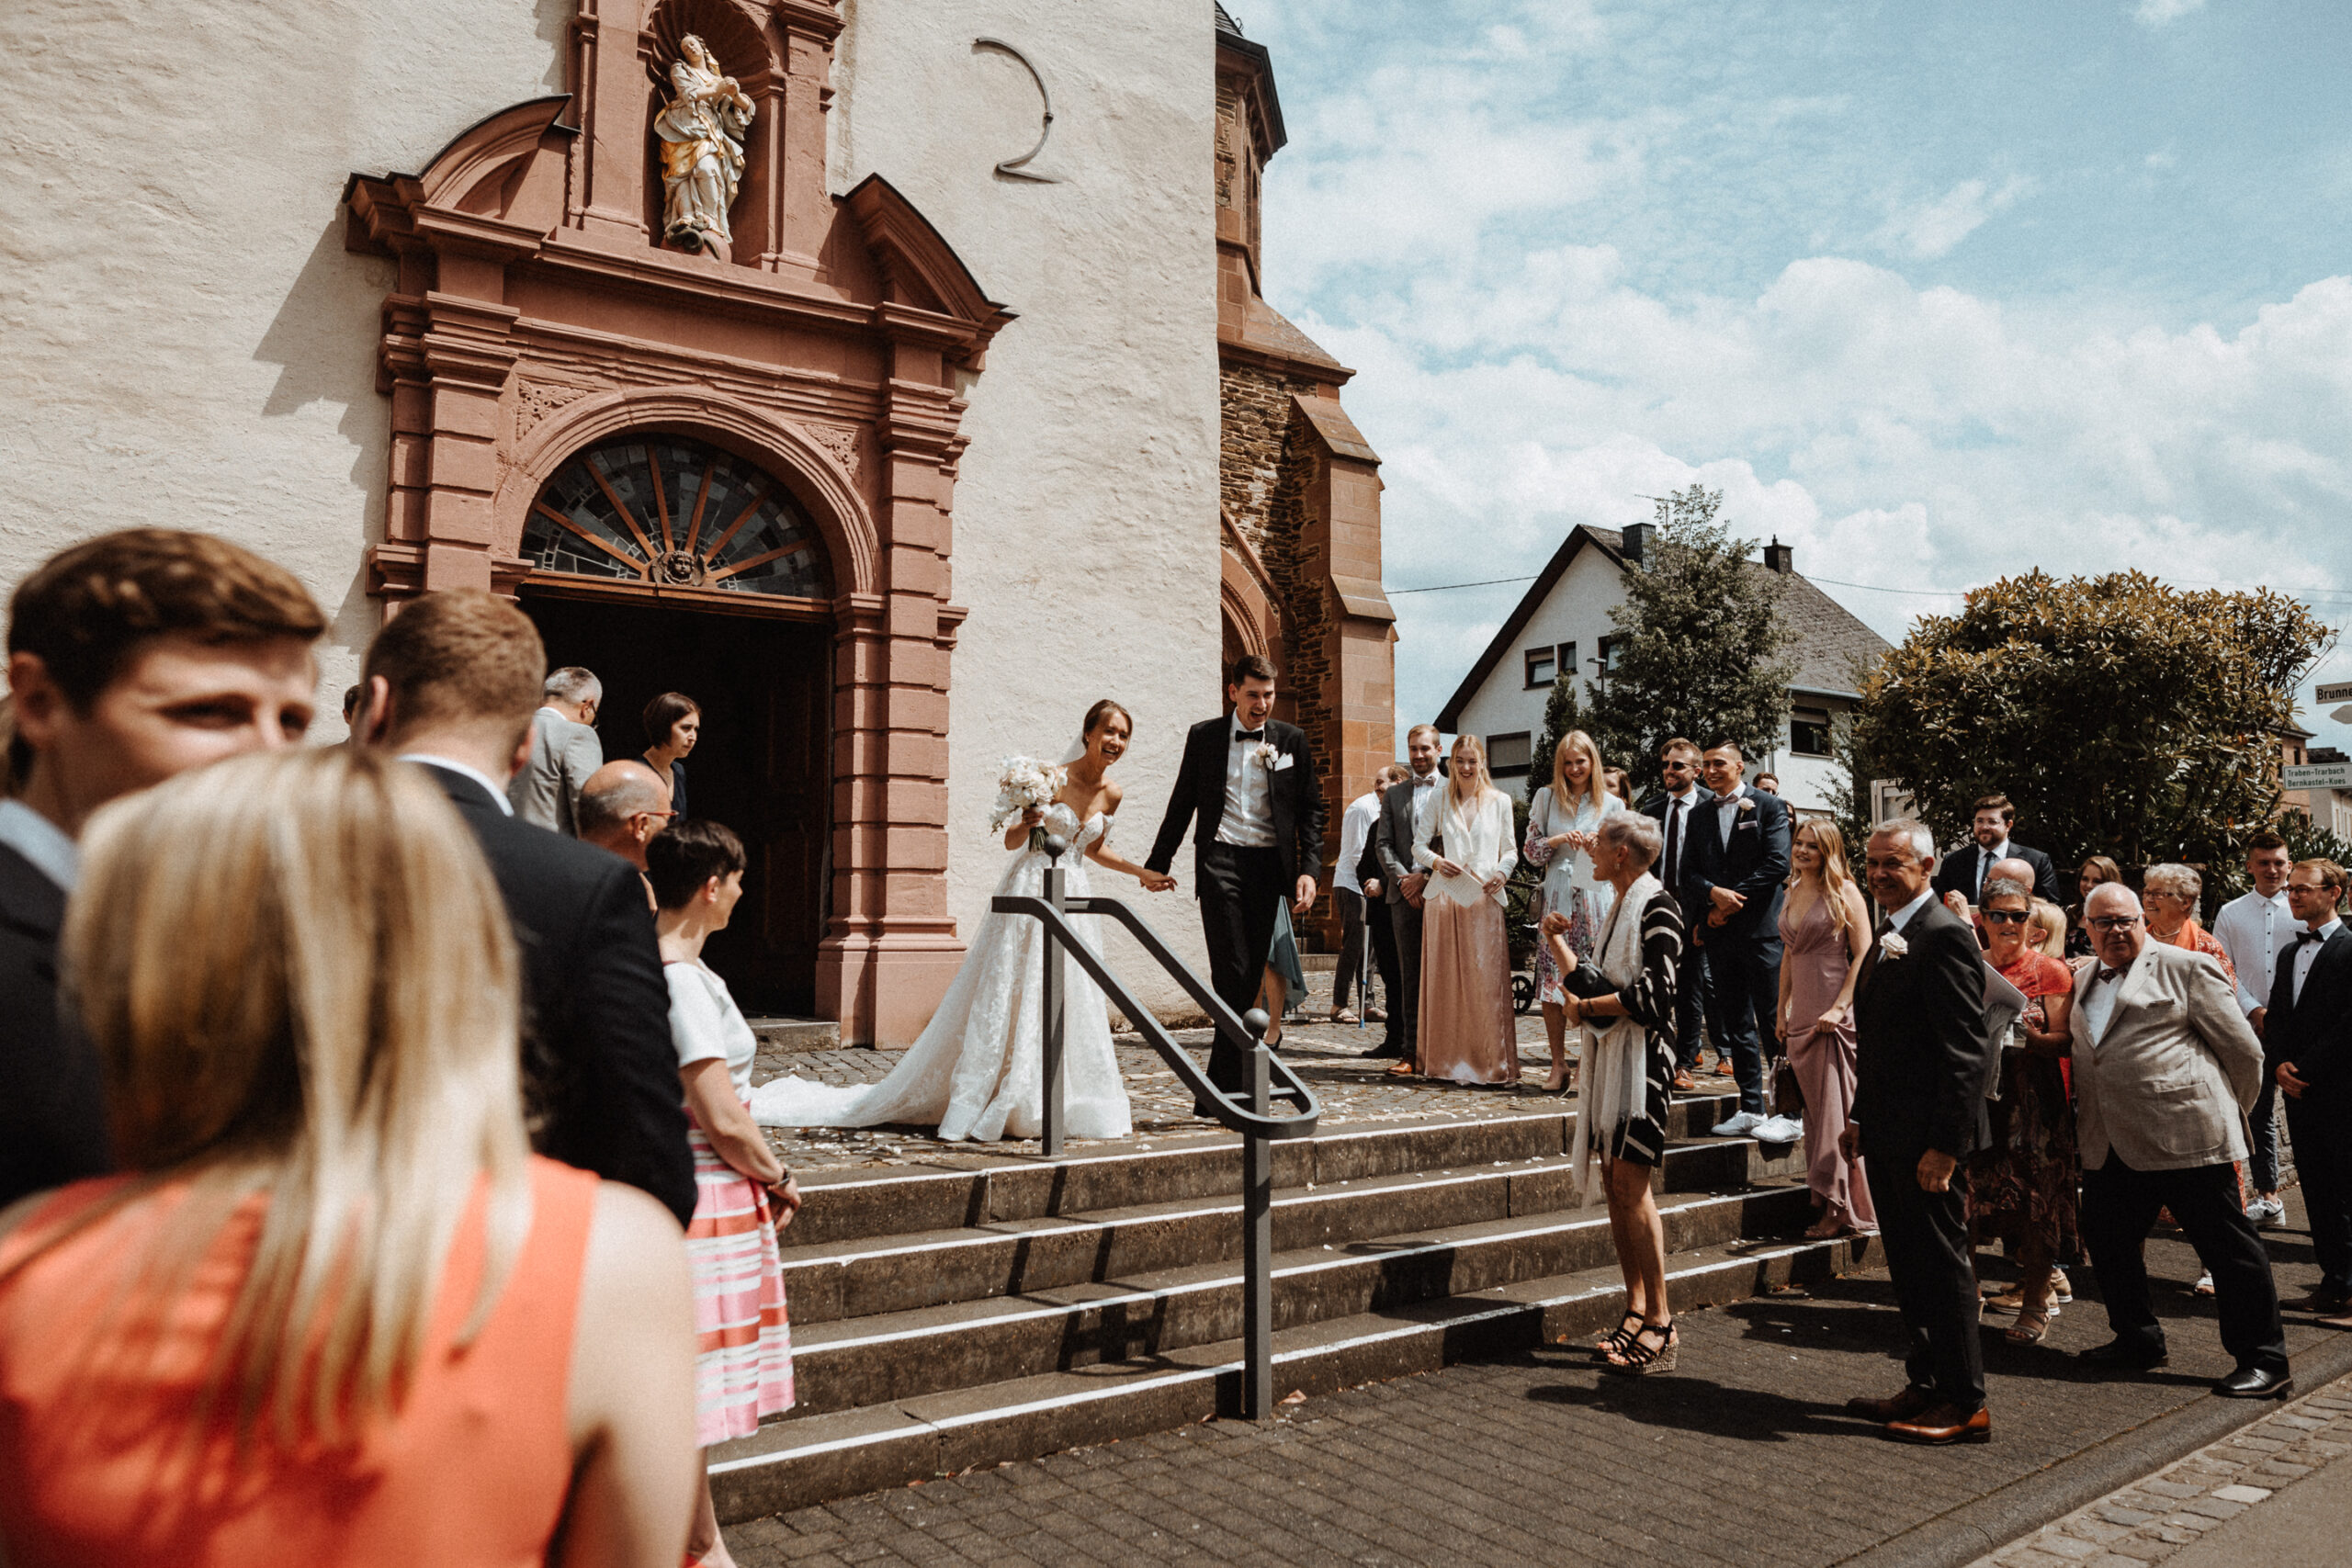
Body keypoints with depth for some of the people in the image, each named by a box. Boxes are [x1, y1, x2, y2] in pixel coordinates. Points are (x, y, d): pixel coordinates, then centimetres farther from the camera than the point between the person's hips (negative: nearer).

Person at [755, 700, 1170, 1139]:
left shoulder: (1111, 794, 4)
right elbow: (1011, 841, -7)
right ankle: (971, 1103, 4)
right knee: (1001, 1000, -4)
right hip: (1027, 894, -5)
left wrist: (1141, 872, 20)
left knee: (1068, 1006, 6)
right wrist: (1027, 822, -28)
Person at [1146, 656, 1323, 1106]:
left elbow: (1310, 810, 8)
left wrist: (1309, 870, -4)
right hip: (1220, 862, -2)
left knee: (1250, 977, 5)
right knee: (1231, 972, -11)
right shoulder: (1204, 736, 7)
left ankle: (1216, 1093, 15)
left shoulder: (1292, 740, 9)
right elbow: (1182, 804, 14)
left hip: (1268, 866, 2)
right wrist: (1158, 863, 14)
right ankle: (1231, 1090, -7)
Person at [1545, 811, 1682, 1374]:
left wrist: (1584, 1008, -8)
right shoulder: (1618, 908, 18)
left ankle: (1660, 1323, -3)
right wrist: (1556, 939, 13)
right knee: (1613, 1181, 8)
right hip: (1610, 1055, 9)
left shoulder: (1658, 906, -9)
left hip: (1642, 1053, -9)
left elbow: (1653, 994, -18)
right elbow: (1592, 983, 14)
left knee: (1630, 1181, -10)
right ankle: (1637, 1310, 16)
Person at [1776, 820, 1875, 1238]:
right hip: (1800, 1015, 7)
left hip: (1833, 1015, -7)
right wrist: (1782, 1010, 15)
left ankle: (1841, 1207, 1)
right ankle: (1828, 1205, 18)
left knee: (1835, 1108, -5)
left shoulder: (1843, 892, -7)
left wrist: (1839, 1007, -18)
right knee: (1815, 1109, 10)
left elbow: (1863, 956, -12)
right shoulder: (1793, 892, 13)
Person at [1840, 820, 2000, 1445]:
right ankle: (1927, 1386, 28)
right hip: (1889, 1134, 10)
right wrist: (1860, 1117, 15)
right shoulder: (1891, 937, 15)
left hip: (1927, 1136, -10)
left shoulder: (1944, 936, -16)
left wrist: (1944, 1145, -22)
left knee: (1942, 1265, 1)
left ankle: (1965, 1404, 14)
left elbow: (1967, 1052, -20)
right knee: (1908, 1267, 17)